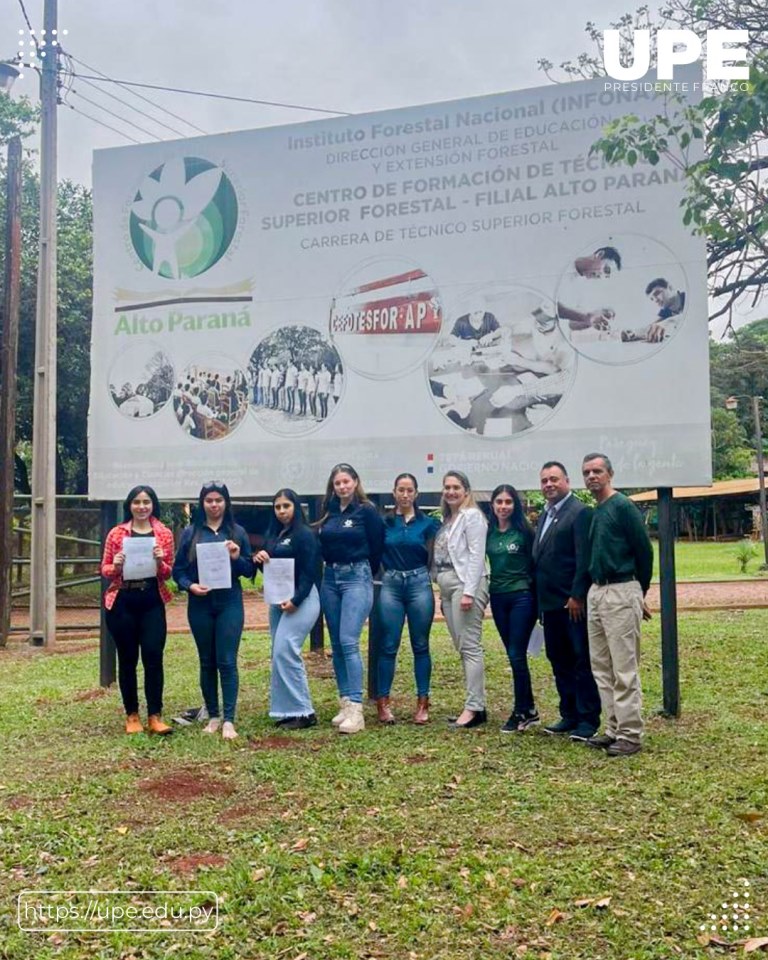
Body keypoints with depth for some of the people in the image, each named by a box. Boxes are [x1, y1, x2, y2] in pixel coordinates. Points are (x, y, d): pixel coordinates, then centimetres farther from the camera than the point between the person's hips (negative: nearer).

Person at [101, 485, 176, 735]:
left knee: (153, 656, -6)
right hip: (122, 602, 0)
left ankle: (155, 717, 0)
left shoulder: (164, 534, 5)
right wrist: (115, 567, -14)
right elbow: (104, 569, 8)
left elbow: (169, 573, 8)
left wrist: (160, 562, -13)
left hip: (152, 602, 0)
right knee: (127, 659, 7)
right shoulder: (116, 533, 4)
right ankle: (132, 716, 17)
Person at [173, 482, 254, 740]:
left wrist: (237, 558, -12)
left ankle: (229, 720, 0)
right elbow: (178, 569, 5)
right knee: (207, 662, 10)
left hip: (230, 603, -1)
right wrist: (189, 585, -13)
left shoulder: (237, 532, 5)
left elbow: (249, 570, 7)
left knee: (227, 661, -5)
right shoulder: (191, 533, 4)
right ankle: (213, 716, 21)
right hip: (200, 604, 1)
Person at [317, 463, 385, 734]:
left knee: (349, 642, -16)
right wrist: (330, 568, 12)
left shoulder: (367, 511, -4)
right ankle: (345, 703, 16)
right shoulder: (328, 512, 12)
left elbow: (377, 548, 0)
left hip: (356, 577, -6)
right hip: (330, 578, 6)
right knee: (337, 645, 8)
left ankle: (356, 709, -14)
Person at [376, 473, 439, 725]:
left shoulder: (428, 523, 3)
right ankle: (383, 702, 10)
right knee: (388, 646, 1)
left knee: (420, 646, 5)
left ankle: (423, 703, 13)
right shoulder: (385, 522, 4)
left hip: (420, 583, 0)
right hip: (390, 585, 0)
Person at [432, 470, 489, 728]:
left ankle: (474, 707, -6)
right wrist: (443, 593, 13)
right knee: (462, 648, 10)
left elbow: (476, 555, -13)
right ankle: (476, 705, 15)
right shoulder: (447, 520, 19)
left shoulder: (472, 515, -5)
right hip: (447, 588, 9)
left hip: (466, 584, -9)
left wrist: (469, 592, -20)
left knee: (470, 647, -8)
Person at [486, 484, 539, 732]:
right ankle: (529, 709, 21)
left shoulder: (524, 530, -6)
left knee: (517, 655, -6)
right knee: (514, 656, 10)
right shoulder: (489, 532, 6)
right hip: (498, 598, 5)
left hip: (522, 596, -5)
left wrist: (538, 595, -5)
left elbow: (535, 562, -4)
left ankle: (520, 713, 6)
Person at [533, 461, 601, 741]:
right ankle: (569, 715, 23)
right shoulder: (544, 516, 17)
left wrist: (577, 596, -20)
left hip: (573, 603, -8)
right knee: (559, 661, 13)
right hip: (550, 603, 8)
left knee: (582, 661, 0)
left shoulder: (580, 512, -9)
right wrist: (540, 600, 14)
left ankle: (588, 719, 8)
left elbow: (584, 559, -16)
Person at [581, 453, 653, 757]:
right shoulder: (593, 512, 14)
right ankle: (615, 729, 21)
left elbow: (644, 550, -8)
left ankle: (630, 735, 3)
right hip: (596, 592, 9)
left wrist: (640, 592, 2)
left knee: (624, 669, -5)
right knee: (601, 667, 12)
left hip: (620, 592, -9)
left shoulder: (623, 506, -10)